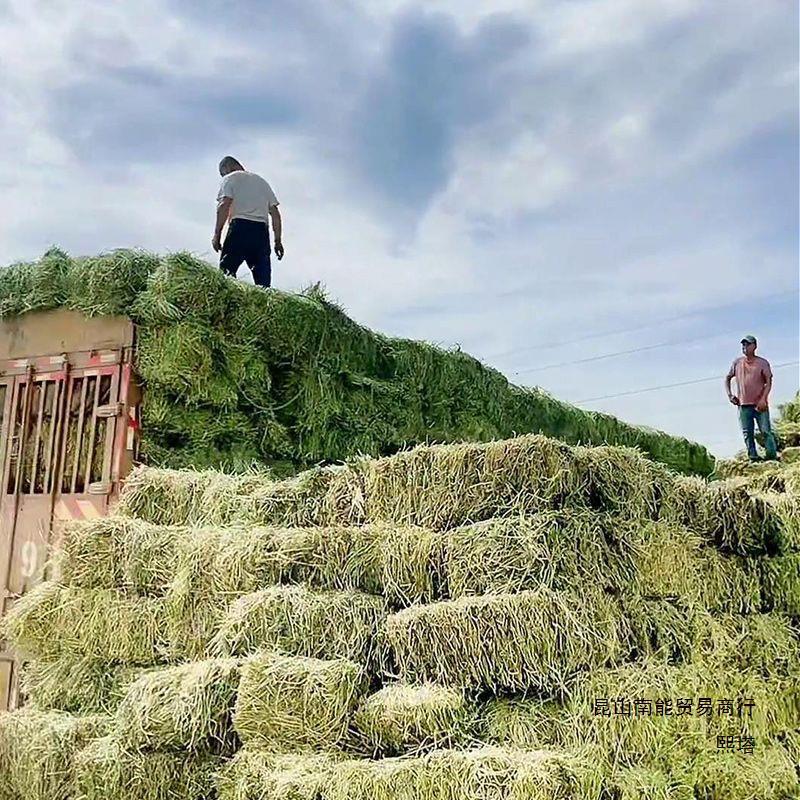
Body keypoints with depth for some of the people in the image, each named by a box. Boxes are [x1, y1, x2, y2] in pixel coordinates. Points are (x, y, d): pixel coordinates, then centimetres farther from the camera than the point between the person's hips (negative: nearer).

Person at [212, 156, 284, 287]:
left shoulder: (230, 179, 11)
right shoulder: (262, 181, 29)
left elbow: (224, 205, -5)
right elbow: (275, 212, 21)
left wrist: (217, 235, -8)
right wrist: (278, 241, 18)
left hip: (240, 227, -5)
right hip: (262, 231, 5)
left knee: (226, 271, -9)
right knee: (263, 278, 0)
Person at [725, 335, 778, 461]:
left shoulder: (762, 363, 0)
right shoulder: (737, 363, 8)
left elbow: (768, 382, -4)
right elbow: (727, 378, 20)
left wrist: (763, 399, -16)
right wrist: (729, 394, 7)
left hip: (760, 404, -3)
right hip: (743, 405, 3)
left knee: (766, 431, -5)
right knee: (747, 434, 4)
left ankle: (772, 457, -2)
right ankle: (753, 458, 10)